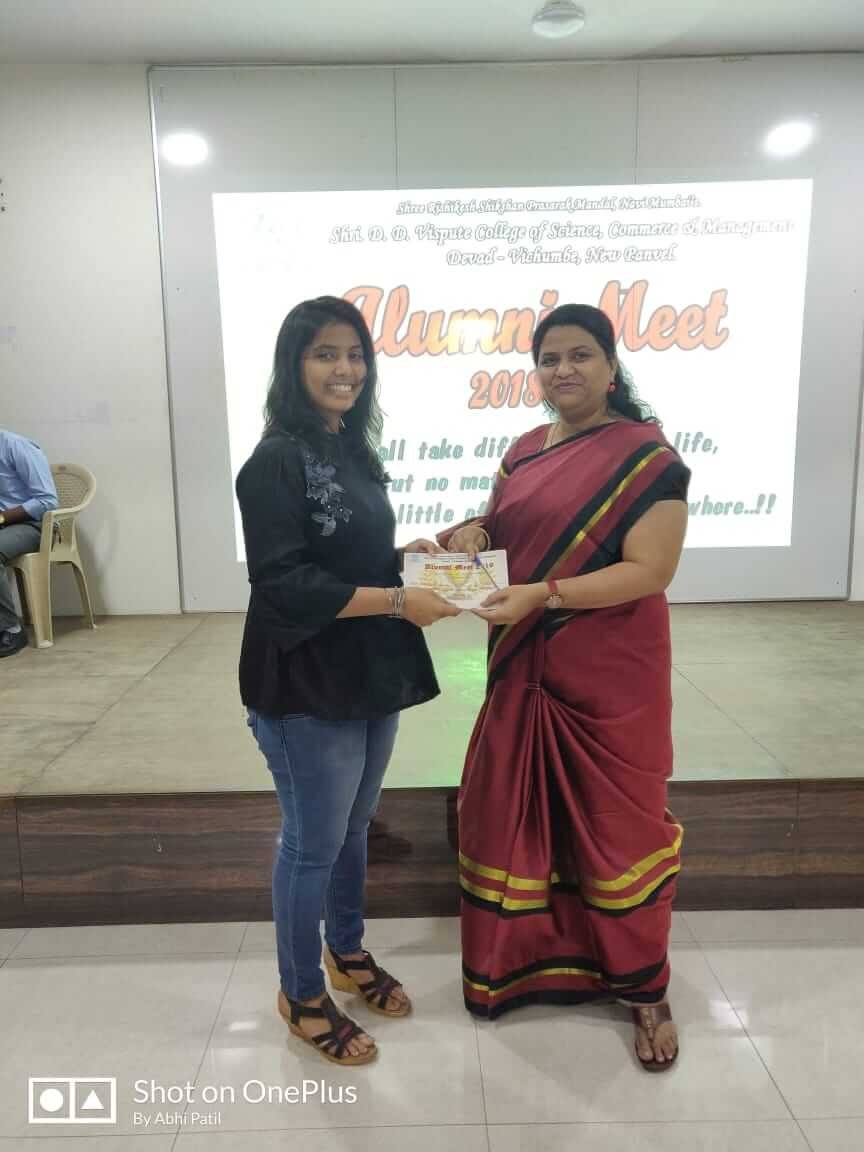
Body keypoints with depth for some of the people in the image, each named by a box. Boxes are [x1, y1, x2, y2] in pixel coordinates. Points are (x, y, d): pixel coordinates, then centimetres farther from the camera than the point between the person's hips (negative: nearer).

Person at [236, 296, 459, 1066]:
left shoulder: (353, 450, 10)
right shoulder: (277, 461, -15)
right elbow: (283, 582, -21)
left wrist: (410, 552, 2)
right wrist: (397, 601, -23)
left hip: (370, 673, 8)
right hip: (308, 685, -8)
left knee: (354, 827, 21)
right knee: (314, 843, 7)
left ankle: (347, 952, 43)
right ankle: (301, 996, 29)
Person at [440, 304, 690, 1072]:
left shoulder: (647, 457, -12)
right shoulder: (525, 451, 8)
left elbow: (649, 571, -19)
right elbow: (503, 531, 17)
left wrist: (541, 594, -26)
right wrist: (473, 533, -6)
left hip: (610, 678, -6)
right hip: (524, 669, 6)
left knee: (616, 820, 8)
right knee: (516, 812, 14)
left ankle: (644, 987, 30)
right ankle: (520, 960, 37)